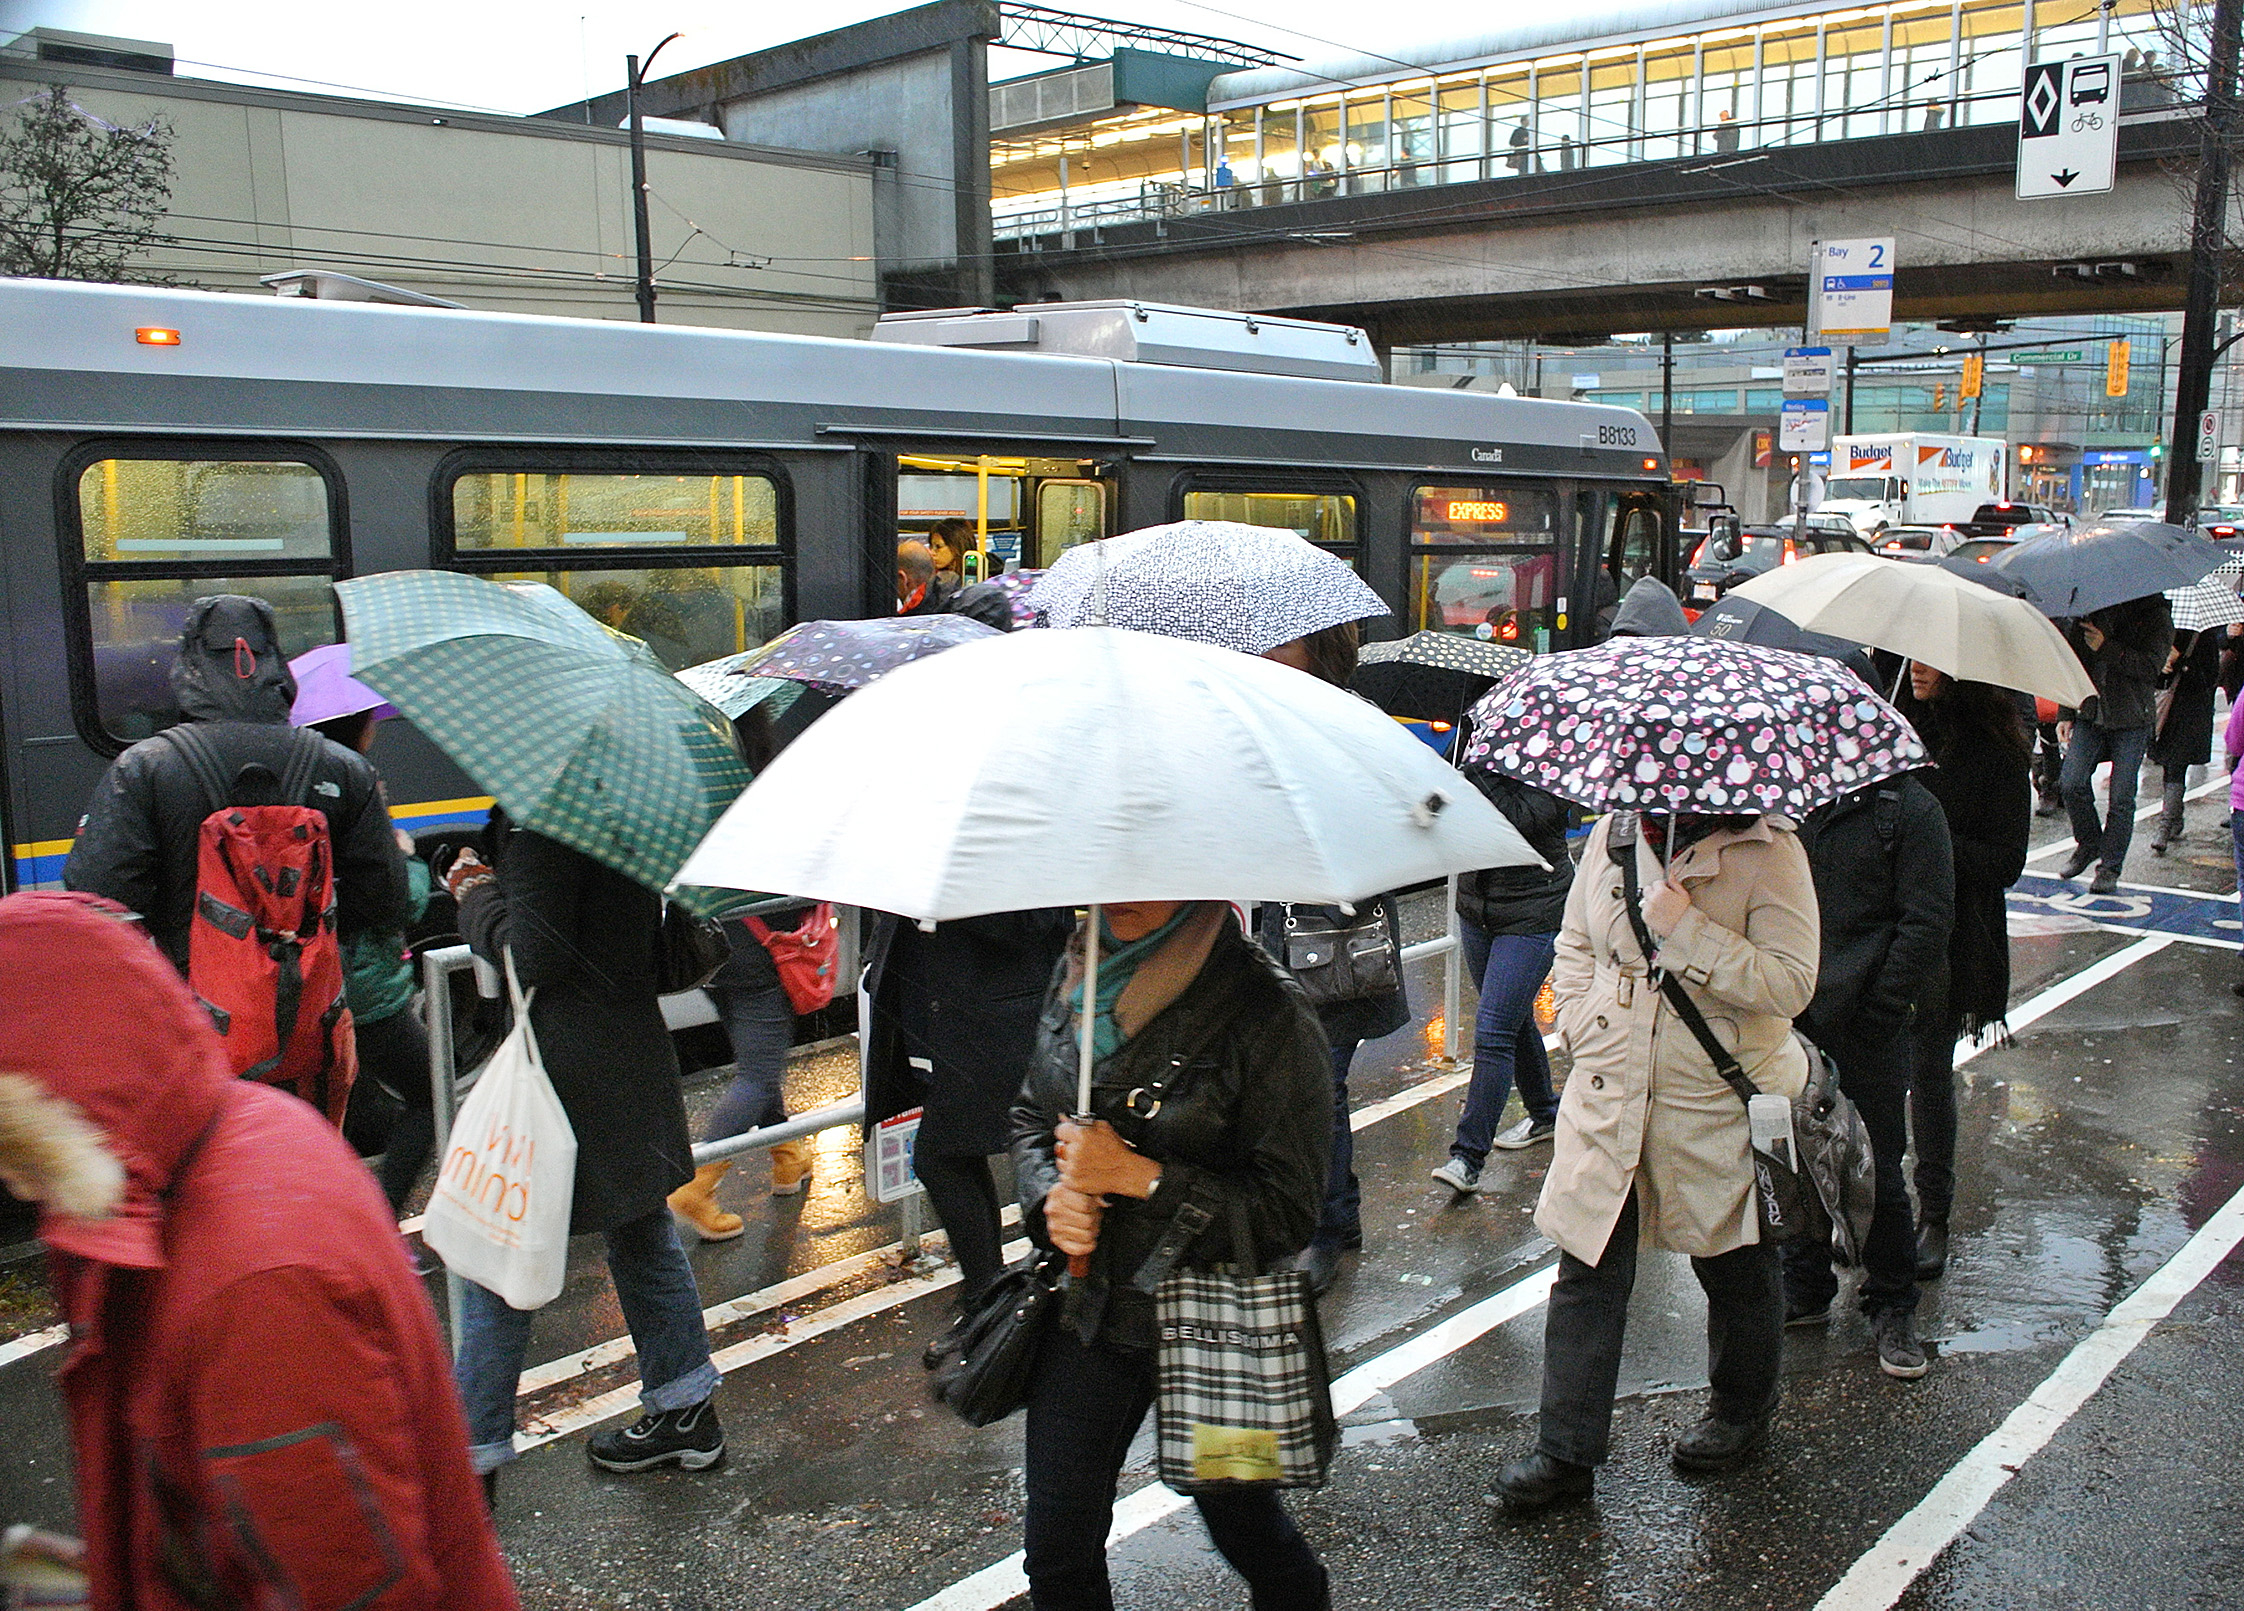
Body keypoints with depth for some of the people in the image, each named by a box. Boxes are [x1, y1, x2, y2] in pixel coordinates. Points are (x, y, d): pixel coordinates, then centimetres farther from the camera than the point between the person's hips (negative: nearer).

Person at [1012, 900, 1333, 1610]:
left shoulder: (1267, 1011, -20)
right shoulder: (1080, 974, -2)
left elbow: (1286, 1213, -18)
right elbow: (1031, 1115, 13)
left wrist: (1135, 1174, -23)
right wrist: (1050, 1196, -8)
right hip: (1092, 1304, 4)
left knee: (1241, 1522, 20)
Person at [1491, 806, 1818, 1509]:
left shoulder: (1769, 851, -10)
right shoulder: (1612, 834, 4)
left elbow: (1791, 983, -18)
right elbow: (1574, 945, 16)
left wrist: (1685, 929, -24)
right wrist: (1586, 1031, 3)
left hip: (1721, 1106, -3)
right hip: (1608, 1100, 3)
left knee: (1735, 1267, 16)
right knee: (1587, 1270, 3)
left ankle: (1741, 1412, 42)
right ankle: (1566, 1452, 13)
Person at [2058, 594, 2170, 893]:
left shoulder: (2157, 618, -1)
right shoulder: (2089, 612, 8)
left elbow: (2150, 666, -14)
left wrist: (2106, 648, -22)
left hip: (2131, 721, -3)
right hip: (2090, 714, 3)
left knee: (2121, 797, -1)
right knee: (2071, 782, -9)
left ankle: (2110, 868, 10)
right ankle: (2088, 842, 17)